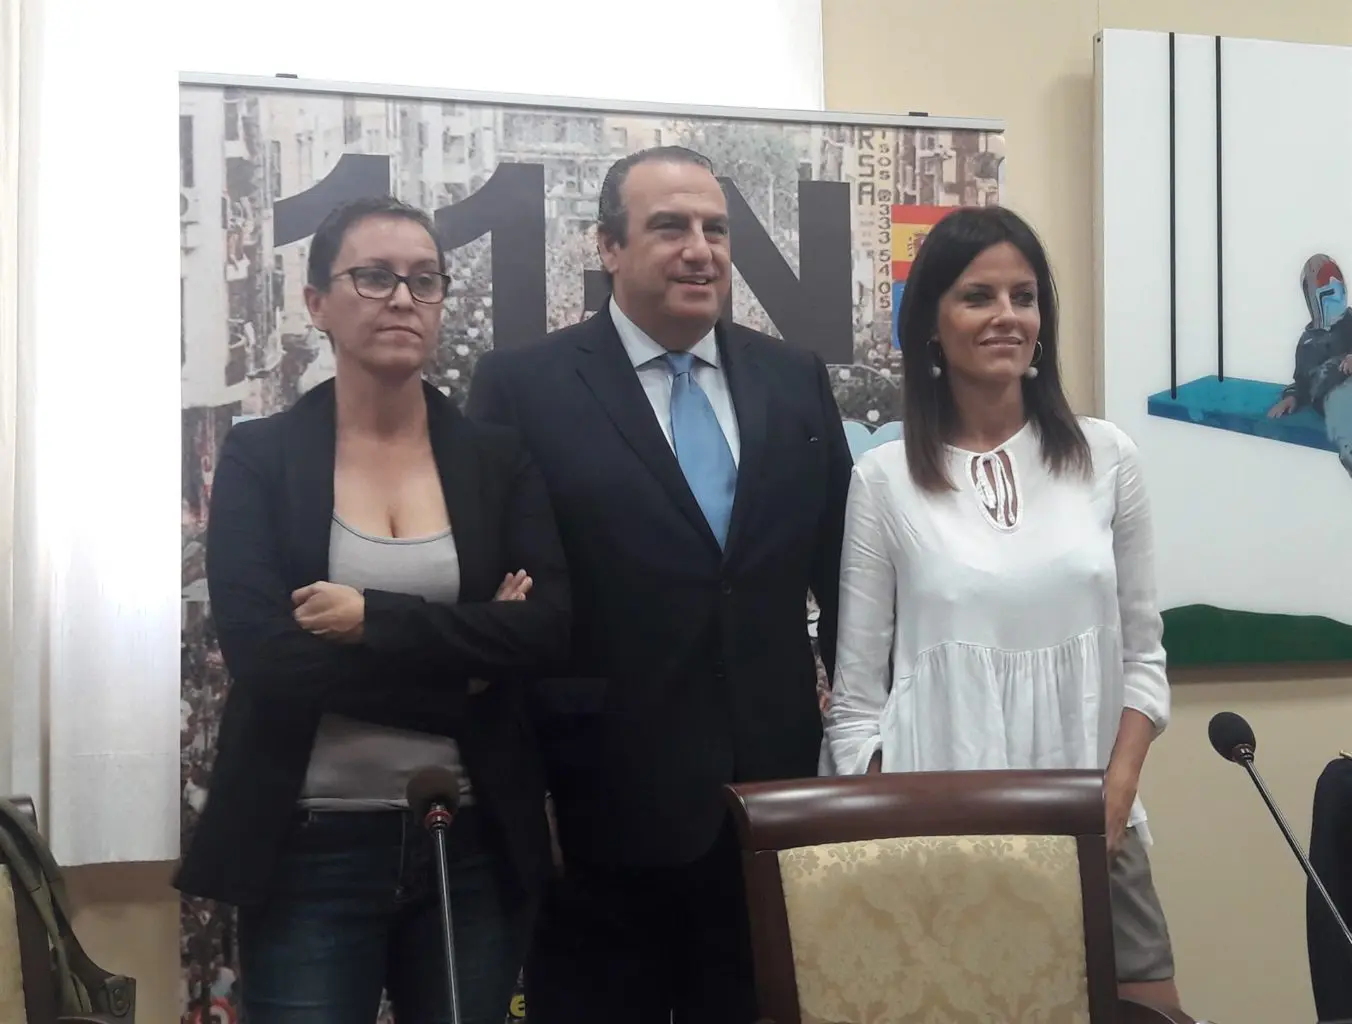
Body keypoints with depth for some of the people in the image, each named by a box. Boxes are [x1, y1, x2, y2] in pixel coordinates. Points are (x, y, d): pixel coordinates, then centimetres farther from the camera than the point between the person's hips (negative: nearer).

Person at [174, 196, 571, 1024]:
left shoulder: (499, 459, 4)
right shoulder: (259, 456, -2)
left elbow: (549, 628, -9)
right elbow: (259, 648, -14)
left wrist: (373, 619, -17)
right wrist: (467, 657, -12)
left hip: (475, 845, 2)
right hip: (310, 850, -2)